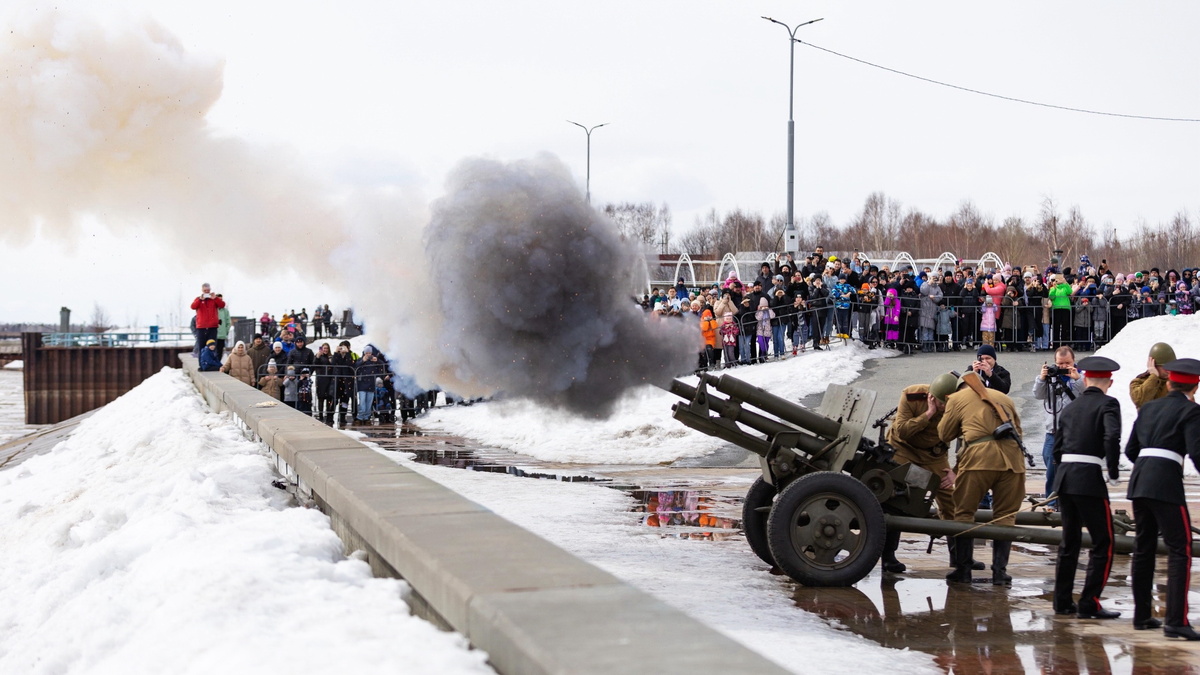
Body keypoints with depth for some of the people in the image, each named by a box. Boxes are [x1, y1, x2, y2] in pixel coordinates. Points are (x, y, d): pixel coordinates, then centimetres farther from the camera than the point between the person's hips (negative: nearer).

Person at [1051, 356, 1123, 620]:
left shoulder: (1069, 409, 16)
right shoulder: (1108, 404, -3)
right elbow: (1112, 437, -20)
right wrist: (1114, 472, -9)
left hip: (1064, 479, 7)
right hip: (1090, 479, -7)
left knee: (1069, 541, 16)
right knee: (1103, 543, 1)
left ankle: (1063, 601, 20)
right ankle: (1089, 604, -4)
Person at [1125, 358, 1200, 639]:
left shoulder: (1148, 408, 17)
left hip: (1139, 482, 7)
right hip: (1166, 484, -7)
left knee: (1143, 548, 14)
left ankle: (1141, 615, 19)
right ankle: (1176, 621, -12)